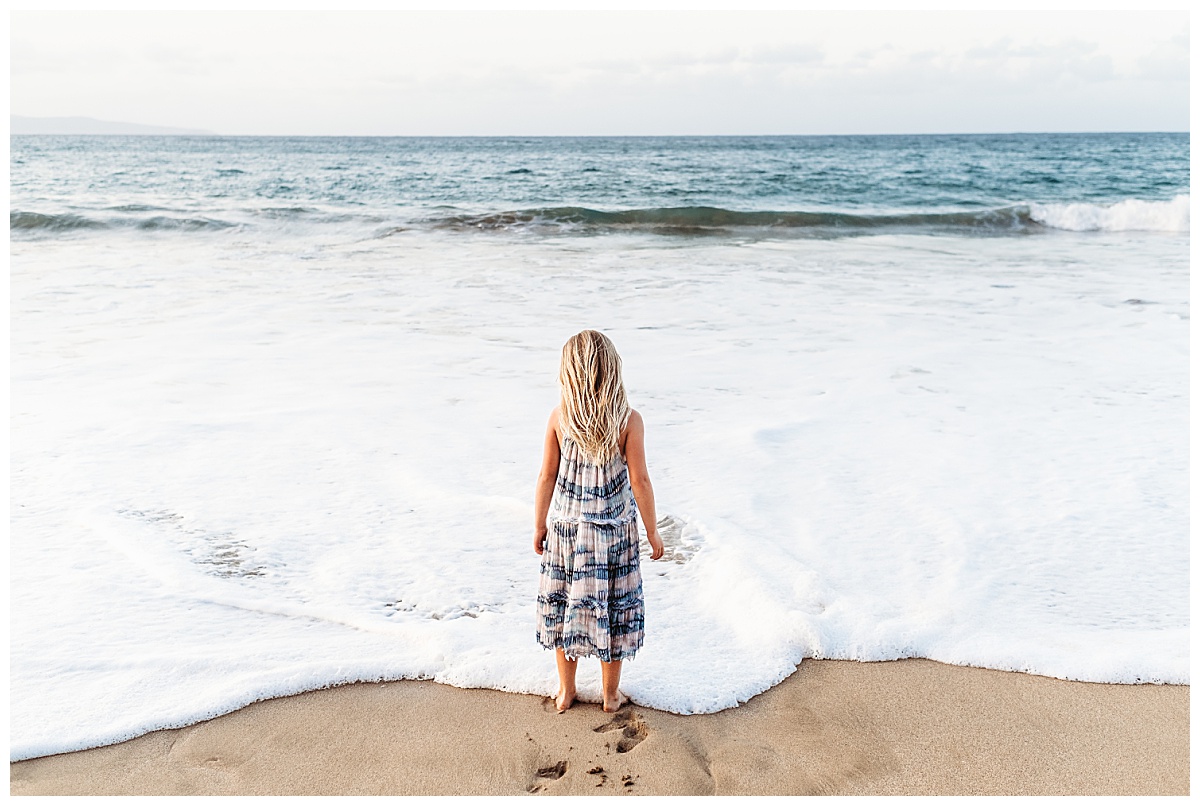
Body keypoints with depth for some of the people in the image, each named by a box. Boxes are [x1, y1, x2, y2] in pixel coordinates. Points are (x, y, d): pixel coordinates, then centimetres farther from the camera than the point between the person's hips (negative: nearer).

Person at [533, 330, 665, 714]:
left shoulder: (559, 416, -10)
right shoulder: (629, 420, -15)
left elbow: (547, 476, -4)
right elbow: (639, 481, -12)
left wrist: (539, 525, 8)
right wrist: (653, 531, 0)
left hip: (565, 526, 1)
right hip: (614, 529, -1)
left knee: (564, 605, 17)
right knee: (612, 608, 14)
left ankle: (566, 690, 31)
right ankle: (611, 694, 28)